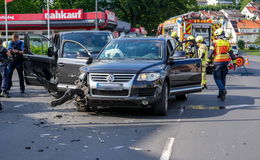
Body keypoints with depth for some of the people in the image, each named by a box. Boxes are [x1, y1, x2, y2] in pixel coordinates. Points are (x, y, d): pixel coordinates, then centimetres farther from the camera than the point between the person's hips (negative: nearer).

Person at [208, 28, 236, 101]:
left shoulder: (215, 42, -6)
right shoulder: (227, 43, 8)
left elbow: (211, 52, -8)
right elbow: (231, 53, 7)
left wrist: (209, 61, 0)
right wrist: (234, 62, 9)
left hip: (218, 62, -5)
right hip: (226, 62, 5)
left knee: (217, 78, 0)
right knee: (223, 78, 13)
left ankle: (223, 90, -21)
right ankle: (221, 94, 16)